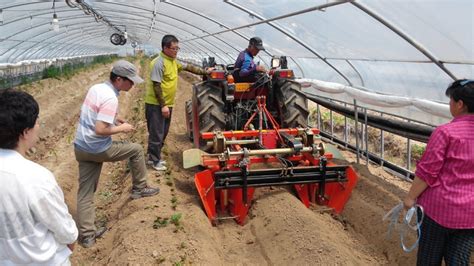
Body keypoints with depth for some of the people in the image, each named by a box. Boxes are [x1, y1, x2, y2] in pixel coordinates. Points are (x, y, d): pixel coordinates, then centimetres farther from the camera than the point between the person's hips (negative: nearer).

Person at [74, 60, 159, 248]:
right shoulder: (110, 98, -22)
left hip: (81, 147, 8)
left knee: (85, 192, 11)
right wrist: (122, 128, -11)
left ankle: (86, 234, 17)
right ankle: (139, 188, 26)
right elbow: (100, 130, -27)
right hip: (98, 149, -8)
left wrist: (114, 119, 13)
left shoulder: (95, 88, 7)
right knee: (136, 149, 14)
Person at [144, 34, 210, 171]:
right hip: (156, 104, -9)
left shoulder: (173, 61, 10)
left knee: (163, 133, 17)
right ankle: (154, 160, 12)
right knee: (156, 133, -1)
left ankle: (154, 156, 30)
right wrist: (163, 105, -23)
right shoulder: (159, 63, -19)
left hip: (167, 103, 9)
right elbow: (156, 85, -22)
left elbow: (188, 67, 23)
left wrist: (204, 71, 20)